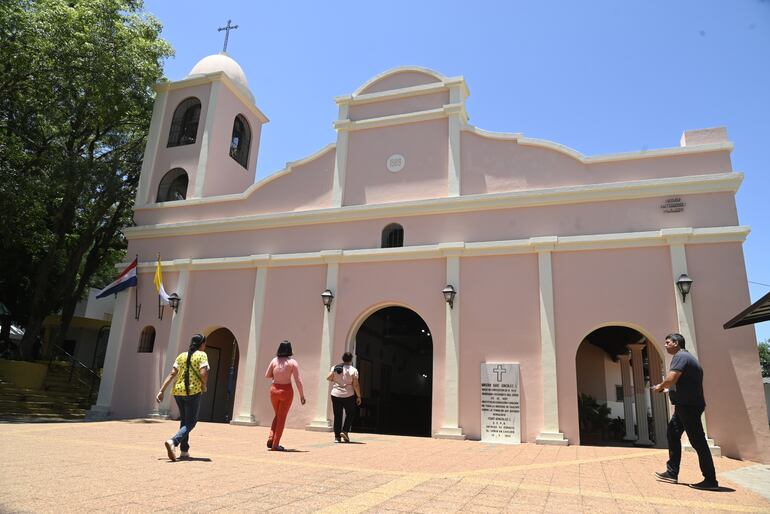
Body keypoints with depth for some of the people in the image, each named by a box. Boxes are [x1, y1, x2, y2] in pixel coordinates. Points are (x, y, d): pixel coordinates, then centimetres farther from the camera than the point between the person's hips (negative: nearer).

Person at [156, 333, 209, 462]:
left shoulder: (181, 356, 13)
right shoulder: (202, 355, -2)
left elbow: (172, 374, 4)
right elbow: (203, 374, -16)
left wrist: (161, 391, 2)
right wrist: (204, 386, 1)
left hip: (178, 391, 6)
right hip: (193, 392, -6)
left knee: (184, 420, 20)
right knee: (190, 423, 2)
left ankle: (184, 451, 22)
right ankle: (173, 442, -22)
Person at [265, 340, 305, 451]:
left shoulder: (274, 360, 0)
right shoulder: (292, 362, -9)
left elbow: (267, 375, 8)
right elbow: (298, 380, -11)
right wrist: (302, 395, -5)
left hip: (274, 389, 3)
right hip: (286, 391, -3)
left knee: (277, 416, 23)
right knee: (282, 418, 9)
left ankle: (271, 438, 11)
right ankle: (275, 444, 11)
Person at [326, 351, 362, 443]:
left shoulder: (335, 368, 3)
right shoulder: (353, 370, -6)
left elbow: (328, 378, 0)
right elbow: (356, 385, -9)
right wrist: (359, 396, -1)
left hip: (335, 395, 3)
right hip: (348, 395, -3)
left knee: (337, 416, 8)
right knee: (350, 414, 14)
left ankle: (337, 436, 7)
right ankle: (345, 431, -1)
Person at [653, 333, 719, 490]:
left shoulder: (680, 356, -13)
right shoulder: (685, 356, 19)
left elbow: (670, 380, -24)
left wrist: (660, 387, -5)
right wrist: (668, 390, 18)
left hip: (688, 405, -11)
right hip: (686, 404, 11)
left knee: (697, 441, -5)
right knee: (673, 434, 14)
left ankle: (710, 480, 1)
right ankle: (672, 472, 17)